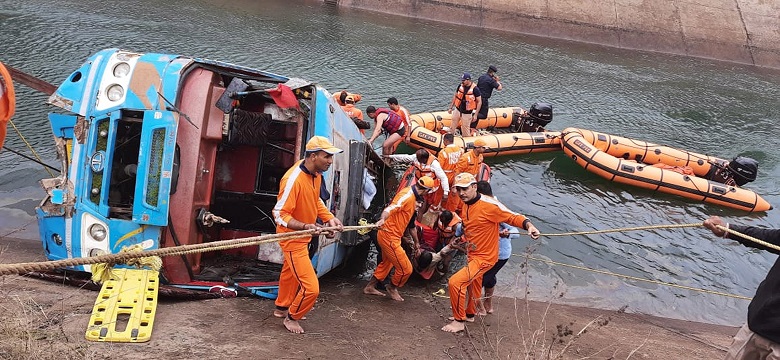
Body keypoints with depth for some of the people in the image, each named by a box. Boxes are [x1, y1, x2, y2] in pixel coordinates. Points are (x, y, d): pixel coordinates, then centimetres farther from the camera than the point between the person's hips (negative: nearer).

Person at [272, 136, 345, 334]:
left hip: (303, 237, 9)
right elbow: (280, 214, -28)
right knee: (310, 287, -10)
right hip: (292, 238, -9)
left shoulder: (316, 174, -4)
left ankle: (282, 308, 52)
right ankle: (292, 317, 16)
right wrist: (305, 226, -40)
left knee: (290, 273, 29)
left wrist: (329, 218, -1)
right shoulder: (293, 179, -32)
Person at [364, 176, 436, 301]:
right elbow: (390, 209, -36)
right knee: (406, 268, -1)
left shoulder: (412, 196, 8)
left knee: (386, 263, 29)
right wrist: (382, 219, -54)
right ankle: (392, 287, 25)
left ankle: (370, 287, 42)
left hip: (389, 236, 11)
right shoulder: (407, 196, -22)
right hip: (389, 237, -11)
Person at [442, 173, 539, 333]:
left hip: (485, 258, -9)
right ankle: (470, 314, 52)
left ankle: (459, 321, -1)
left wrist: (528, 225, -37)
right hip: (472, 255, 9)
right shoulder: (466, 205, 1)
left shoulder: (488, 204, -24)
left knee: (455, 282, -17)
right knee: (473, 285, 29)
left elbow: (513, 217, -23)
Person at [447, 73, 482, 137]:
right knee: (452, 127, 17)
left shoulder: (475, 89, -18)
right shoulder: (460, 86, -4)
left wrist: (475, 115, -14)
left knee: (465, 130, 3)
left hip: (467, 113, -5)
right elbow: (455, 96, 11)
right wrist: (451, 108, 11)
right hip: (457, 110, 5)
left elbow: (479, 102, -12)